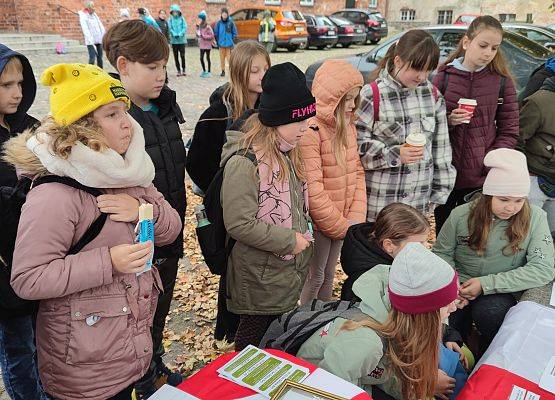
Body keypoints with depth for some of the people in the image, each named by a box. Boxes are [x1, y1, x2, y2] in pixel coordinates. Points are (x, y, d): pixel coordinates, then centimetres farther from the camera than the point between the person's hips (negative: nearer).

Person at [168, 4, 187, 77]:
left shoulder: (182, 19, 3)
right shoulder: (170, 19, 5)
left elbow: (185, 28, -4)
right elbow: (170, 28, -3)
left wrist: (180, 34, -17)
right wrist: (174, 34, -18)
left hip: (182, 40, -1)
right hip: (174, 40, 2)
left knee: (182, 55, -6)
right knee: (176, 56, 4)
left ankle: (183, 69, 7)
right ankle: (179, 70, 12)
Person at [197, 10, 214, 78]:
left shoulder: (207, 27, -13)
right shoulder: (200, 26, 6)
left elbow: (212, 36, -15)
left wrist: (203, 36, -20)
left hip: (207, 45, -6)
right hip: (202, 45, 6)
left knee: (207, 58, 2)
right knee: (201, 58, 8)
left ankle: (209, 72, 10)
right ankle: (204, 71, 24)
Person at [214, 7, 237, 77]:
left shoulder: (231, 22, -4)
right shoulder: (219, 23, 1)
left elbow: (234, 33, 2)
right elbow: (216, 33, 8)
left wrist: (232, 41, -3)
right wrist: (218, 41, 4)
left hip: (229, 44, -2)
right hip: (221, 44, 2)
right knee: (222, 58, 8)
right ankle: (223, 71, 17)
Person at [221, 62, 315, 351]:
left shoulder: (288, 155, 6)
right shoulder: (244, 163, -24)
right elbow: (239, 224, -25)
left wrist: (304, 234, 6)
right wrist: (290, 241, -20)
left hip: (292, 271, 8)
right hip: (261, 277, -8)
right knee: (255, 335, 12)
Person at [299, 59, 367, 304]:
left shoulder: (348, 126, 5)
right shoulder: (310, 131, -21)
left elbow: (357, 173, 5)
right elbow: (312, 190, -24)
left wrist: (355, 219, -6)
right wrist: (342, 227, -15)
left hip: (340, 222, 7)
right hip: (318, 224, -7)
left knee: (328, 276, 21)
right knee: (315, 277, 9)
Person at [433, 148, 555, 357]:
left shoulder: (535, 218, -8)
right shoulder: (461, 215, -6)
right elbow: (442, 253, 7)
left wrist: (486, 284, -19)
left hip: (503, 293, 0)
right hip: (460, 289, 1)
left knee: (489, 311, -32)